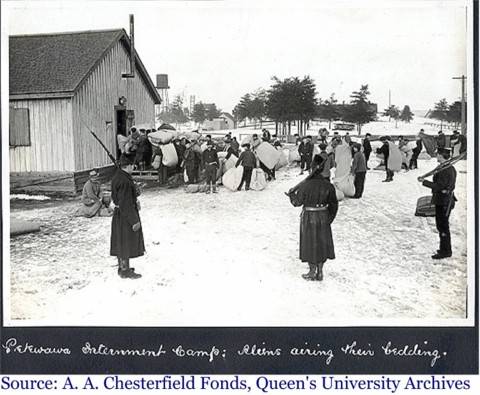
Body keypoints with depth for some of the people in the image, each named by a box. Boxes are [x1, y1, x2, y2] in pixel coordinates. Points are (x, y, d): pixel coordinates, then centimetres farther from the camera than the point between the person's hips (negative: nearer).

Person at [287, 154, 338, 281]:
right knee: (322, 243, 16)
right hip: (323, 218, 3)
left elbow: (297, 202, -9)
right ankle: (320, 272, 23)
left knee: (310, 243, 12)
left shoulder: (305, 185, -19)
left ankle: (312, 272, 21)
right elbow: (334, 204, -1)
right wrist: (330, 218, 12)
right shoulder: (328, 186, -9)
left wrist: (291, 194, 11)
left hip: (309, 218, -3)